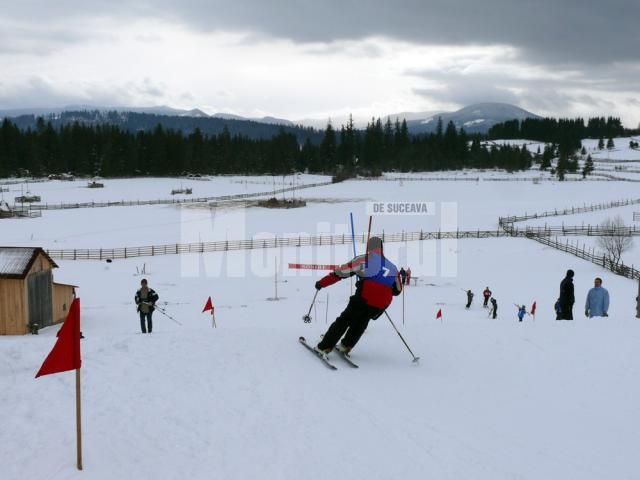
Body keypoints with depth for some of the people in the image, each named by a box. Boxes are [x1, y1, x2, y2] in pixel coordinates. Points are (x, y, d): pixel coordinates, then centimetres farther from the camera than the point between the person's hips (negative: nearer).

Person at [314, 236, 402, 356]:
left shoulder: (363, 259, 7)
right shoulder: (393, 267, 20)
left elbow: (340, 272, 6)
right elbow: (397, 290, 30)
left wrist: (321, 283, 15)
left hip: (364, 298, -4)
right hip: (382, 304, 4)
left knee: (344, 320, 11)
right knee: (361, 322, 26)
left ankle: (324, 347, 8)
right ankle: (346, 346, 21)